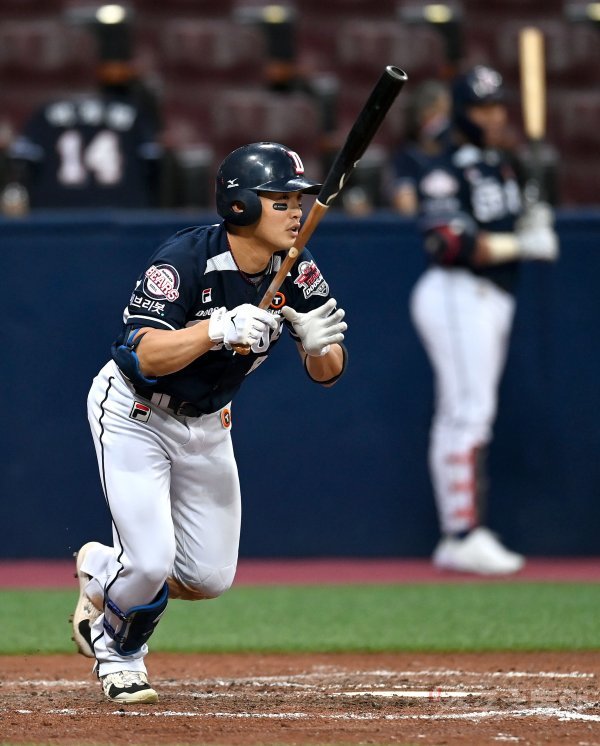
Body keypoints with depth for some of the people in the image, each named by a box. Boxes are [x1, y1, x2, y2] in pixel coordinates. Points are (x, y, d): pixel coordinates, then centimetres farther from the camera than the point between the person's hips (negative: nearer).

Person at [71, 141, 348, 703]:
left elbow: (327, 372, -13)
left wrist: (320, 345, -37)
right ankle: (118, 653, 17)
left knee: (209, 578, 4)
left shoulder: (297, 273, -13)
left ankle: (100, 568, 34)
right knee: (152, 561, -17)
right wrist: (218, 329, -53)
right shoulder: (184, 260, -29)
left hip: (207, 424, 6)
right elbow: (147, 357, -38)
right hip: (134, 412, -6)